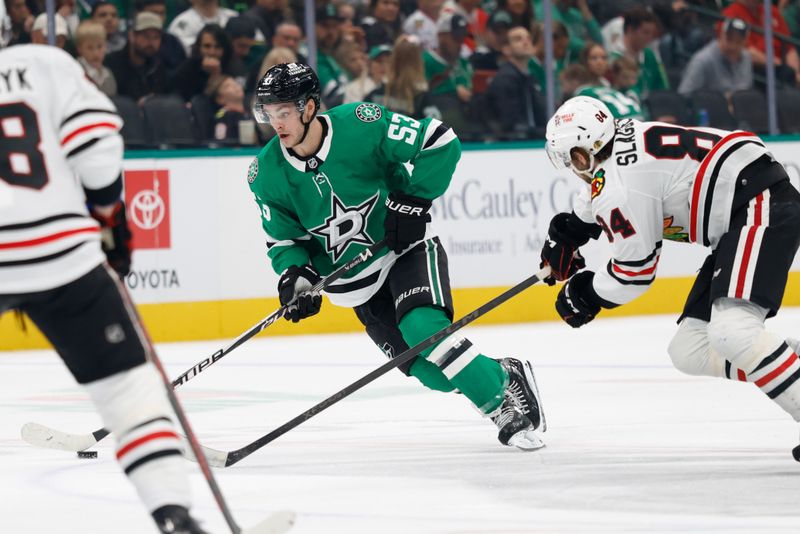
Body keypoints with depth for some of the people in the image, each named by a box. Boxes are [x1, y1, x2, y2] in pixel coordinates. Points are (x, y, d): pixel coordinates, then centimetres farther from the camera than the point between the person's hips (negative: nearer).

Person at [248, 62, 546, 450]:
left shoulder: (360, 124, -21)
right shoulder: (267, 174, -9)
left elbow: (441, 143, -16)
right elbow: (283, 240, 1)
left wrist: (412, 201, -20)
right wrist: (295, 275, -19)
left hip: (407, 248, -4)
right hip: (357, 281, 4)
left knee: (423, 329, -30)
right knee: (433, 373, -9)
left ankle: (505, 405, -15)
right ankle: (504, 374, 16)